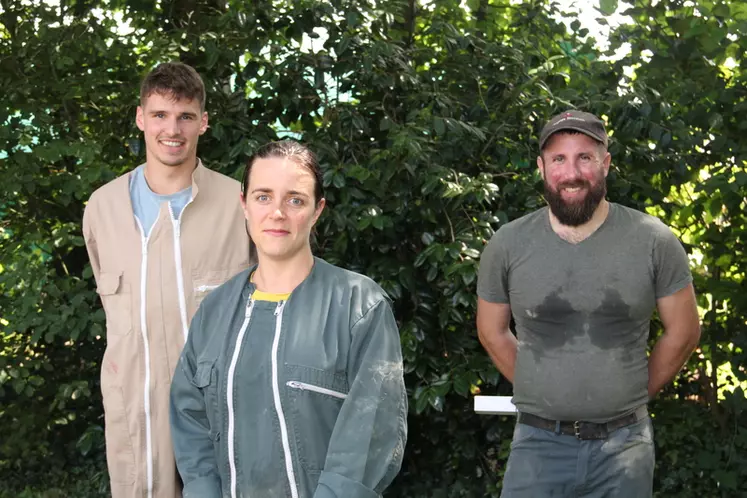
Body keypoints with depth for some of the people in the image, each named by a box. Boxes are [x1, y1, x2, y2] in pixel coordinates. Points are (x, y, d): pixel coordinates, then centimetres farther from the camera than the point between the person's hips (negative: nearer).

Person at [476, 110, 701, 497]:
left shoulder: (654, 241, -5)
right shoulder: (506, 245, -3)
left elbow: (683, 332, 4)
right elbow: (491, 332, 9)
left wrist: (631, 396, 8)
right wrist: (541, 393, 9)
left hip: (624, 444, 0)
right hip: (538, 443, 0)